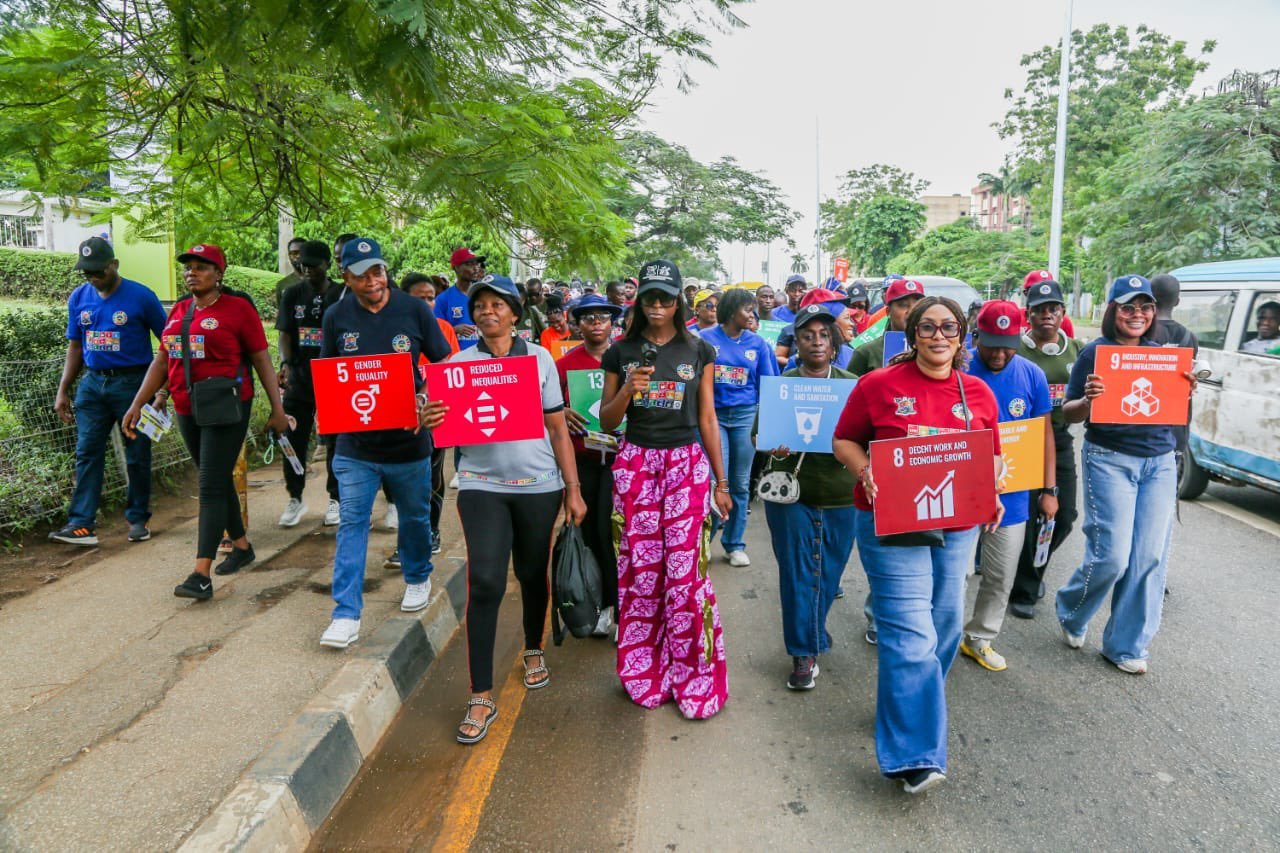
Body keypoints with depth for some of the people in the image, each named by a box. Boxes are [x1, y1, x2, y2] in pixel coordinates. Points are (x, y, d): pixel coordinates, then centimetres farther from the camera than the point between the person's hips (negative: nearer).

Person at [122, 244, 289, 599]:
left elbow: (262, 360, -5)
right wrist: (137, 404, 11)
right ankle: (242, 547, 32)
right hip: (188, 410, 7)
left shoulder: (237, 308, -6)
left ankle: (201, 575, -8)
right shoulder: (179, 311, 11)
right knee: (219, 481, 16)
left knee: (211, 486, -9)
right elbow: (161, 361, 16)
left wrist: (277, 408, -7)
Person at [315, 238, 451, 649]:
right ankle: (346, 614, 3)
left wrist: (429, 401, -16)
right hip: (354, 442, 1)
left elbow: (443, 363, 1)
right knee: (351, 524, -2)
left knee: (414, 516, 18)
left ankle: (417, 578, 44)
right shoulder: (336, 316, 0)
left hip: (408, 439, 0)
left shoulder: (413, 309, -6)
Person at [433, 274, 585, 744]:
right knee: (485, 583, -8)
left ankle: (534, 650, 41)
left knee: (533, 574, 14)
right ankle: (481, 697, 2)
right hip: (482, 485, -1)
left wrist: (573, 488, 1)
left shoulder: (539, 358, 4)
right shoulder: (458, 363, 4)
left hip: (539, 484, 1)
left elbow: (557, 427, 5)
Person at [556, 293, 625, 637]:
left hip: (618, 456, -2)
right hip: (581, 458, 2)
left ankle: (621, 608, 6)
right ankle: (602, 604, 26)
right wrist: (562, 414, -14)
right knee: (589, 533, 9)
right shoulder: (565, 363, 4)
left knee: (609, 531, -10)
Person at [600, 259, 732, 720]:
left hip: (688, 464, -1)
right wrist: (626, 391, -12)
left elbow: (707, 419, 8)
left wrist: (721, 482, 8)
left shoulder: (699, 350, 6)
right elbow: (607, 422, 9)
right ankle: (645, 673, 21)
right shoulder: (621, 352, 7)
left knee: (686, 569, -4)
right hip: (635, 464, 1)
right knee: (640, 571, 3)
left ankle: (694, 676, 12)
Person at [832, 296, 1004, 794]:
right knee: (911, 634, -9)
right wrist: (865, 471, -17)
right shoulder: (878, 385, -5)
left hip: (957, 526, 5)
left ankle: (909, 706, 38)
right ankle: (915, 754, -2)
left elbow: (992, 455, 15)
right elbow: (844, 440, 1)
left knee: (944, 625, 15)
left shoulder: (978, 393, 7)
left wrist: (991, 495, -2)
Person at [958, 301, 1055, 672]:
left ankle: (980, 638, 32)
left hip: (1011, 495, 3)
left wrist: (1049, 490, 4)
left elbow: (1044, 433, 7)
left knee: (1001, 578, 14)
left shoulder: (1032, 376, -2)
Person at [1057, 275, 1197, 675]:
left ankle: (1126, 645, 17)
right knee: (1112, 555, -8)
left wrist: (1186, 391, -5)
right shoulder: (1094, 352, -3)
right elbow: (1070, 413, -2)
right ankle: (1070, 611, 22)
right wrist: (1088, 399, -23)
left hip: (1159, 462, 5)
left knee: (1150, 557, 3)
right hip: (1110, 459, -5)